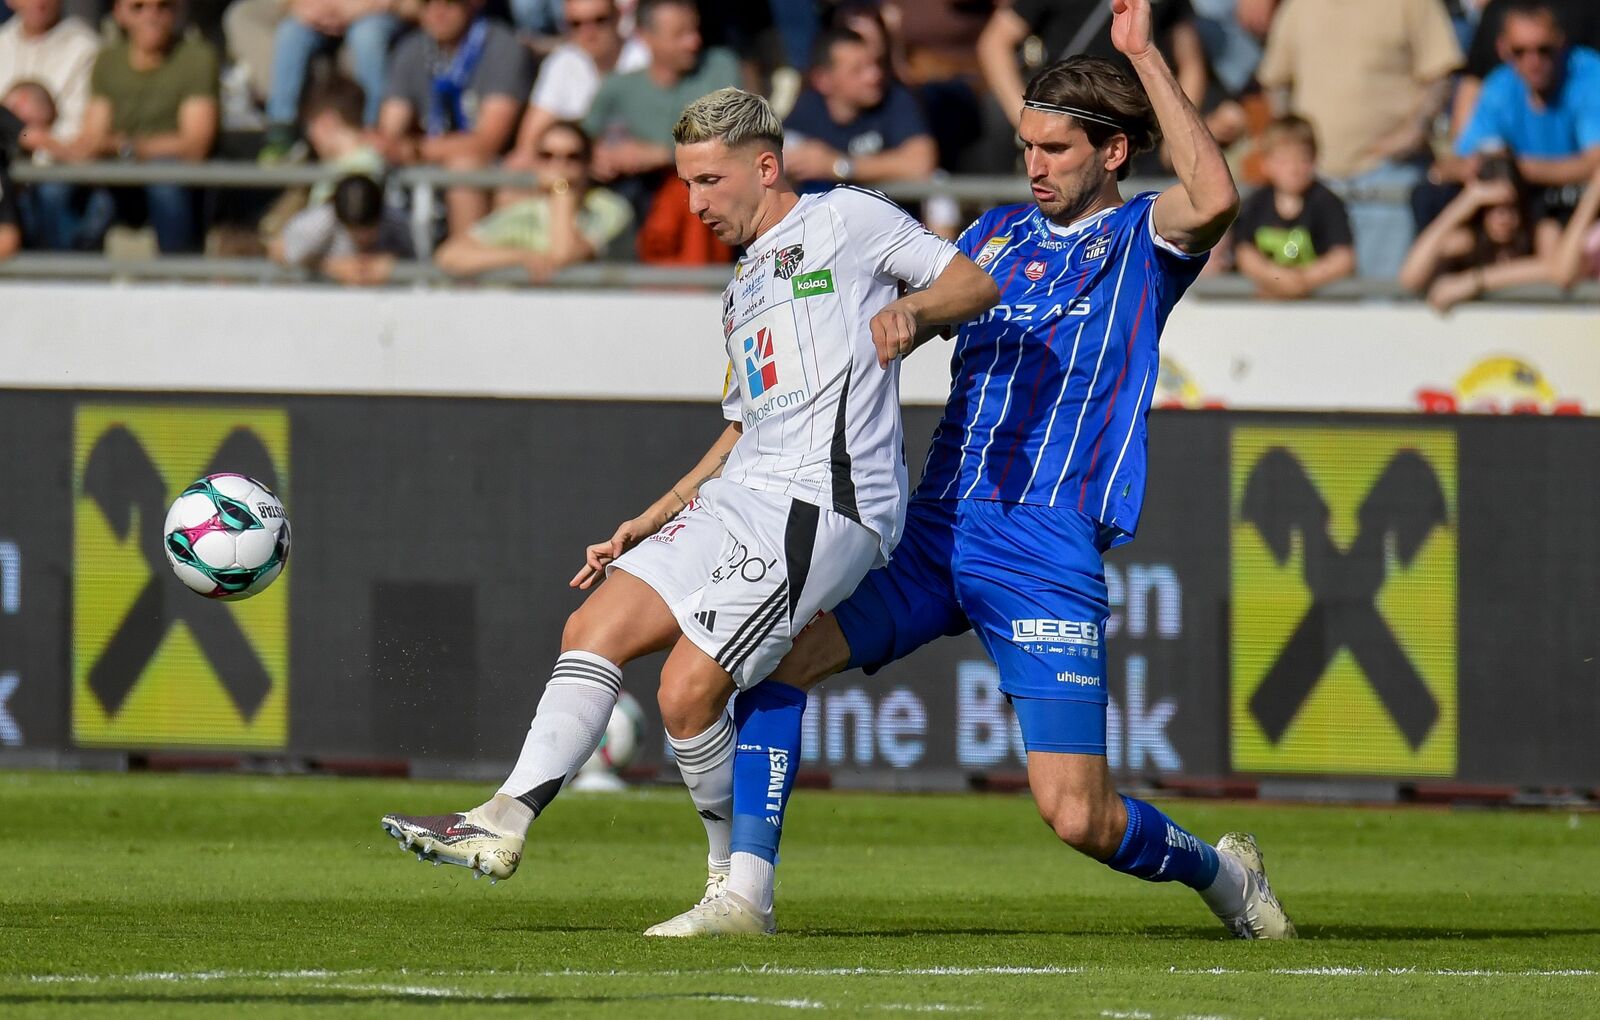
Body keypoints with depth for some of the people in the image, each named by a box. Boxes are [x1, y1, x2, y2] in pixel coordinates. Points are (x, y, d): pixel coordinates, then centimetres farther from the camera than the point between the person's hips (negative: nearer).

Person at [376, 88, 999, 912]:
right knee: (594, 628, -2)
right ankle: (505, 822, -2)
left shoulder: (845, 220, 3)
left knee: (690, 684, -16)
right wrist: (650, 523, 25)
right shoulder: (743, 288, 26)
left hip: (820, 504, -9)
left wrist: (908, 308, -21)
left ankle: (736, 881, 1)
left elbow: (977, 285, -1)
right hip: (737, 499, 9)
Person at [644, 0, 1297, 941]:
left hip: (1048, 547, -5)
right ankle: (746, 892, -14)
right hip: (936, 533, 5)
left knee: (1077, 815, -9)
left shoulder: (1141, 239, 1)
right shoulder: (1001, 233, 18)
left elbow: (1215, 199, -22)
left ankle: (1222, 872, 21)